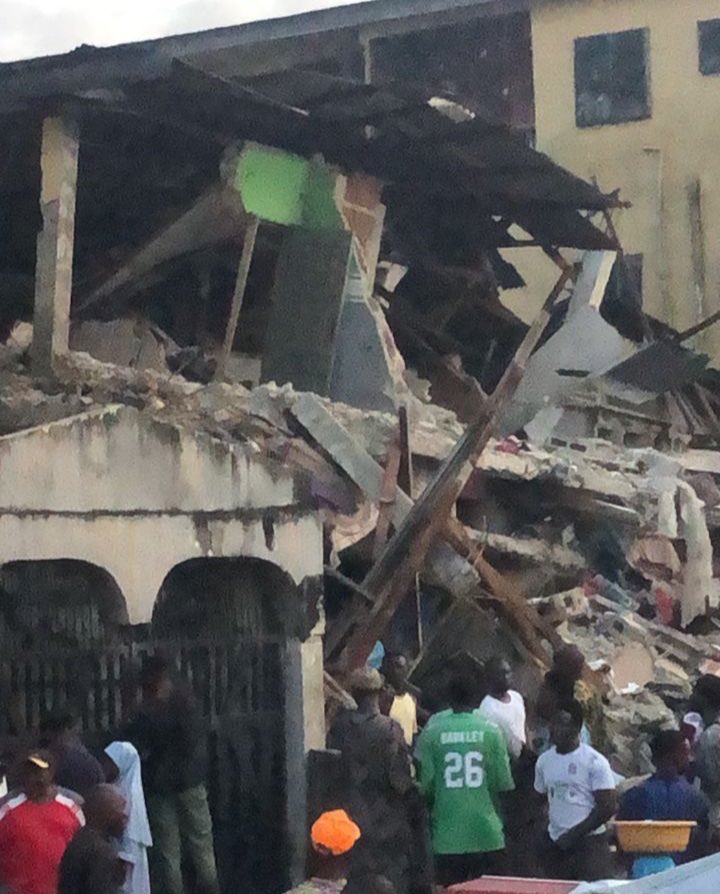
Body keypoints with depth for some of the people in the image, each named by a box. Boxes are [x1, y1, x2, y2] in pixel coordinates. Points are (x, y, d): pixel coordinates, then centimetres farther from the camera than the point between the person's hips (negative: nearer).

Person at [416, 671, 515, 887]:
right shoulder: (489, 730, -4)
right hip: (487, 834, 0)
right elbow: (503, 783, -4)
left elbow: (426, 785, -3)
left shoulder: (432, 732, -3)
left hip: (448, 838, 0)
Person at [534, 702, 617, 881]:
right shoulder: (544, 760, 8)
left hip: (589, 842, -5)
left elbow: (607, 807, -12)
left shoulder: (594, 762, -9)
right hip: (556, 844, 6)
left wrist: (575, 834, -12)